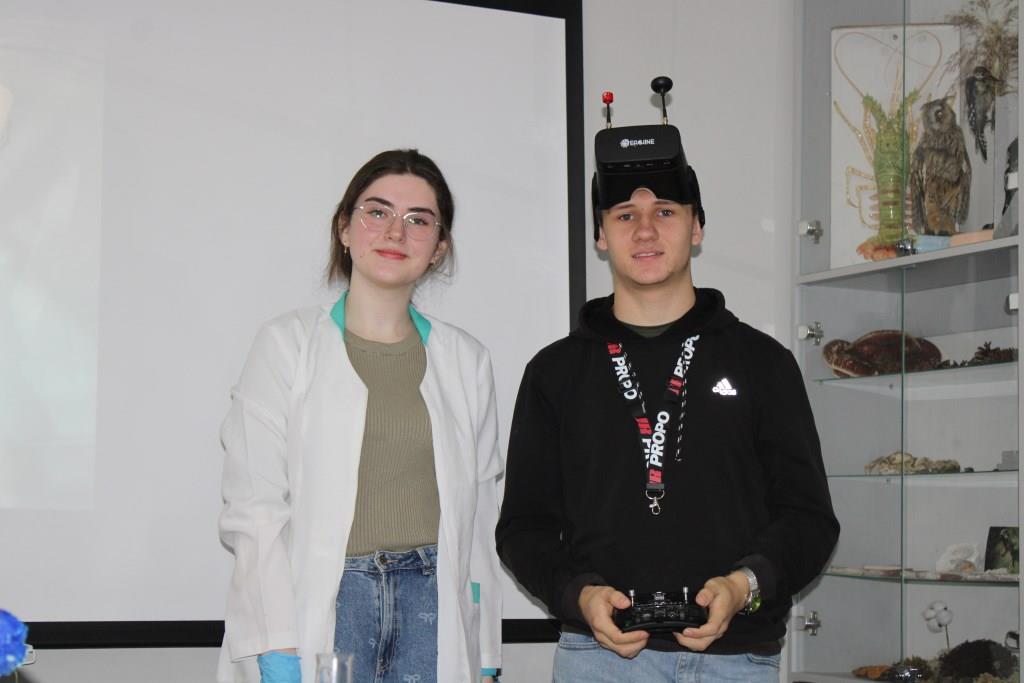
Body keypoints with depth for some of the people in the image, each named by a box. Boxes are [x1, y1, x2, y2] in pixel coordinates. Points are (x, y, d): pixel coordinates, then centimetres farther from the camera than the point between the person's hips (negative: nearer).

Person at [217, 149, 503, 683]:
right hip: (324, 601, -3)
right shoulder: (286, 345, 2)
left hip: (434, 607, 3)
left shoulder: (466, 360, 12)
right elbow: (252, 510, -4)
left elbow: (479, 518, 13)